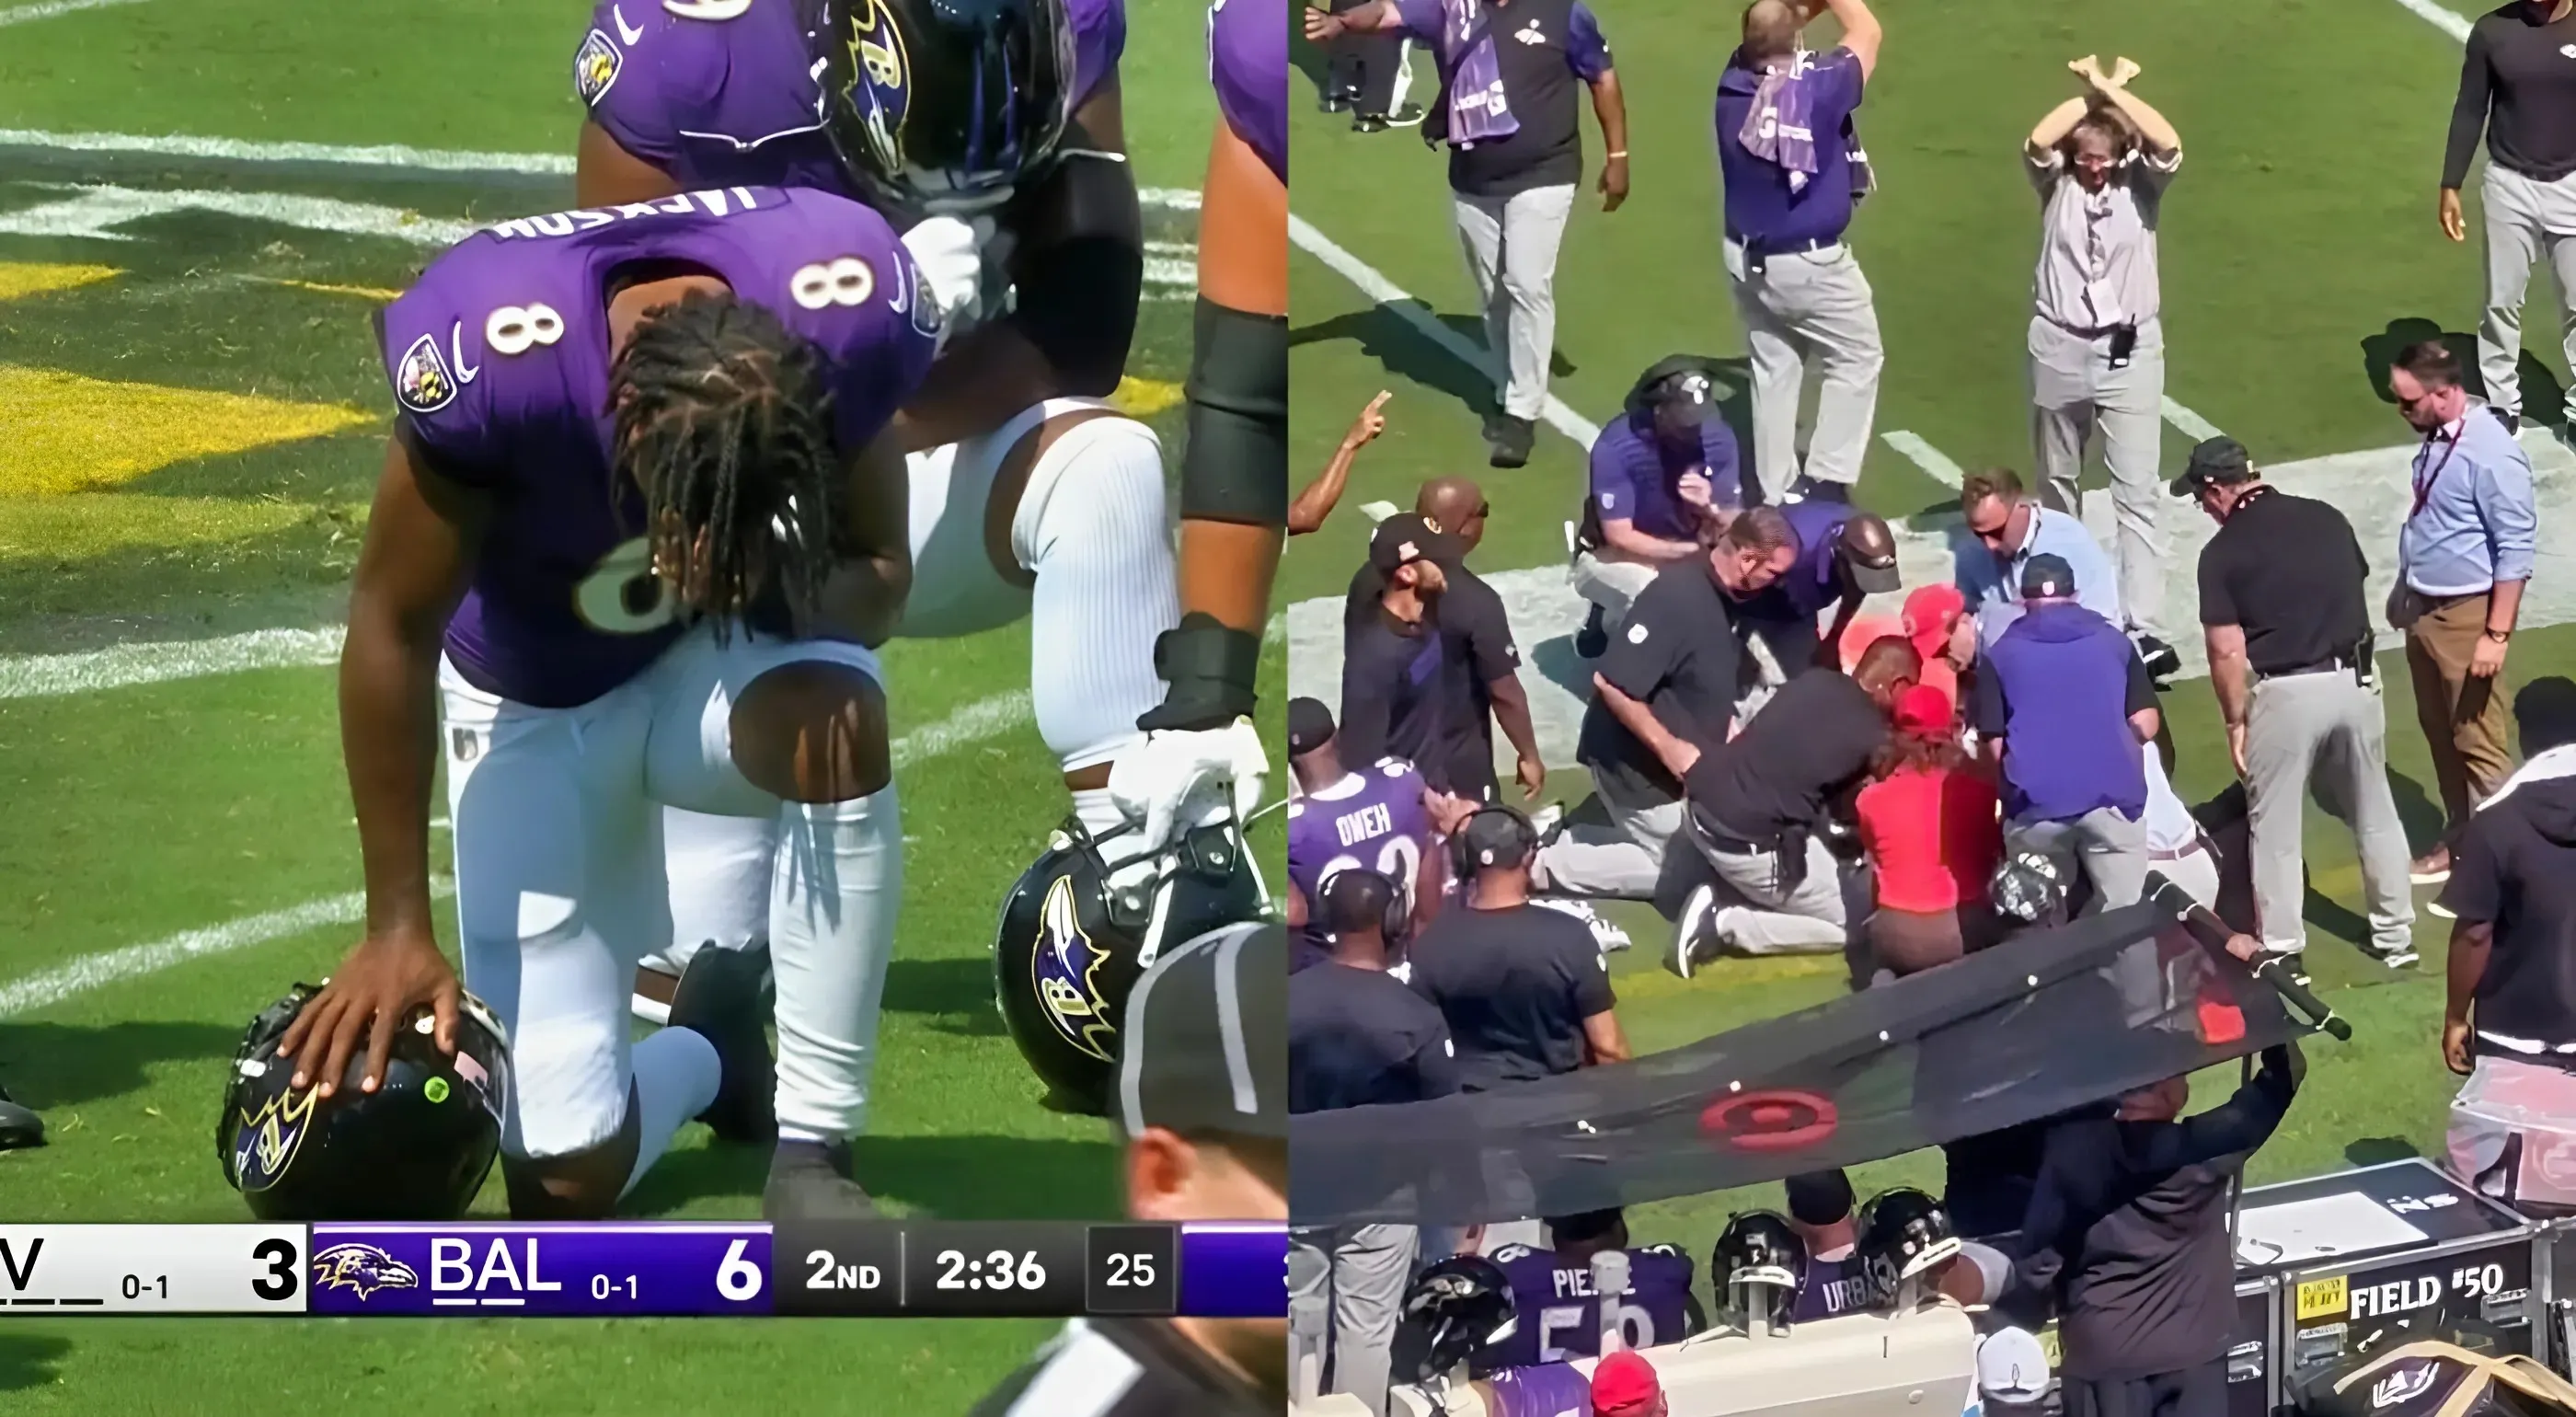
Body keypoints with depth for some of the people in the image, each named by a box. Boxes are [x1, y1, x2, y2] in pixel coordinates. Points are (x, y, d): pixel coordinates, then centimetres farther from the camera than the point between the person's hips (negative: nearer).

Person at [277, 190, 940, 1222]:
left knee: (834, 722, -38)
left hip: (717, 662, 1)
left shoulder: (851, 309, -28)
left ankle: (814, 1150, -20)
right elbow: (393, 632, -18)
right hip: (536, 708, -1)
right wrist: (397, 927, -12)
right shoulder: (491, 354, -35)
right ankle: (702, 1052, 27)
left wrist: (782, 586, -35)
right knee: (569, 1173, -10)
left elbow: (880, 576, -10)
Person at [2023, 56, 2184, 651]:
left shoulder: (2141, 181, -4)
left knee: (2137, 494, -6)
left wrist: (2112, 89, -20)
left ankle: (2144, 625, -9)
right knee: (2057, 481, 18)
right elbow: (2037, 142, -24)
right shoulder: (2057, 183, -3)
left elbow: (2168, 146, -26)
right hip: (2060, 348, 2)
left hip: (2129, 351, -2)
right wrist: (2090, 90, -18)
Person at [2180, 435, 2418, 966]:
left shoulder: (2222, 552, -9)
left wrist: (2236, 722, 1)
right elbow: (2356, 594, 14)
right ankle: (2396, 935, 26)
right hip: (2356, 682, 5)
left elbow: (2227, 651, -10)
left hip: (2285, 694, -5)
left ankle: (2282, 950, 13)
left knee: (2276, 827, 9)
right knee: (2374, 812, 18)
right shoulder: (2327, 518, 5)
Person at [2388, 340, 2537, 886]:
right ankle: (2459, 844, 33)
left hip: (2466, 615, -9)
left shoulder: (2490, 454, -24)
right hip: (2425, 611, 9)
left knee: (2478, 745, -1)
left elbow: (2515, 551, -21)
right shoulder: (2437, 440, 2)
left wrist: (2497, 635, -21)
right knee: (2440, 734, 19)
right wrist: (2406, 591, 24)